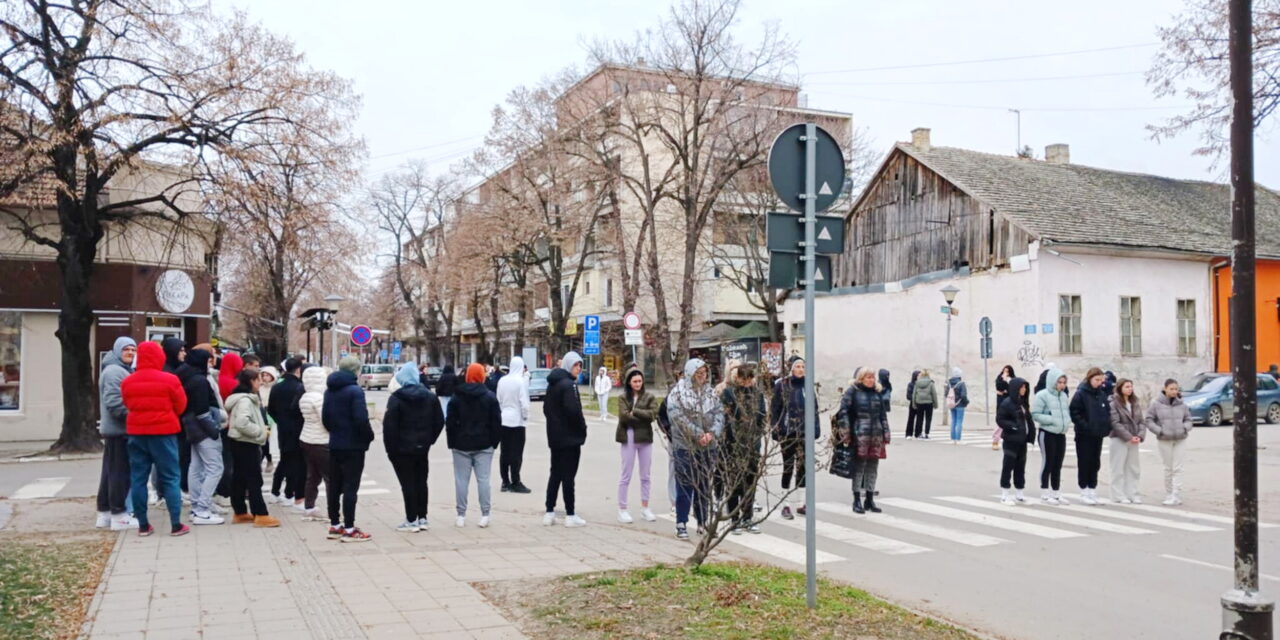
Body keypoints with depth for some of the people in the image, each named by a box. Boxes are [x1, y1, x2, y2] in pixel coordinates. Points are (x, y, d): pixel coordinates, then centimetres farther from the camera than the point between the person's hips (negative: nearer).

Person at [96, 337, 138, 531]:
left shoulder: (120, 370, 20)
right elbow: (114, 402, -24)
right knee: (121, 472, -7)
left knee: (110, 471, 13)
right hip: (119, 429, -11)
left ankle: (104, 513, 20)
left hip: (114, 429, 11)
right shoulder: (114, 371, -14)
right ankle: (119, 515, -3)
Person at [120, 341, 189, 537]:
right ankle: (176, 524, 1)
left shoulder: (127, 382, 2)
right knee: (170, 478, 2)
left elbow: (128, 405, 13)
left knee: (138, 478, 8)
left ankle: (143, 525, 10)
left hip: (136, 432, 4)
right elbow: (180, 406, 1)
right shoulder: (169, 380, -9)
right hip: (163, 432, -3)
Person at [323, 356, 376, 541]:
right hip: (353, 446, -8)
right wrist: (369, 436, -8)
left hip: (335, 445, 8)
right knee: (350, 487, -4)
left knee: (334, 486, 13)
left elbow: (325, 417, 15)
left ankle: (334, 525, 22)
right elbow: (361, 419, -22)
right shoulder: (355, 391, -16)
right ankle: (349, 529, -2)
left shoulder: (329, 391, 10)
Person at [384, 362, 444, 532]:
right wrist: (428, 440, 11)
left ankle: (411, 520, 2)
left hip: (402, 448, -5)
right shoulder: (430, 397, 6)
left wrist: (390, 448, -7)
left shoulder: (396, 398, -11)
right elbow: (439, 422, 7)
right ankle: (422, 518, 17)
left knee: (408, 483, 0)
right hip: (422, 448, 5)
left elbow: (389, 425, -14)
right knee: (421, 482, 13)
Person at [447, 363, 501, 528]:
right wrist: (495, 441, 6)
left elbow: (450, 422, 1)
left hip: (461, 444, 0)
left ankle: (461, 516, 6)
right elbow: (496, 422, -1)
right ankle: (484, 515, 0)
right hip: (483, 444, 0)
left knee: (461, 479, 4)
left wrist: (452, 442, 7)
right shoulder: (490, 397, -1)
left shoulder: (457, 397, 1)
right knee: (483, 479, 2)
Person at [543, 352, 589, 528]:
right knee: (568, 476, -2)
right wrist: (582, 429, -10)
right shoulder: (569, 384, -16)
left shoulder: (552, 384, 12)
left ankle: (549, 513, 15)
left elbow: (546, 408, 17)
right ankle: (570, 515, 4)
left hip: (555, 437, 8)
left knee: (555, 474, 13)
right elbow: (574, 410, -24)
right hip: (570, 437, -8)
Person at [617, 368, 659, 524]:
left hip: (645, 438, 2)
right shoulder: (623, 398, 2)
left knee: (645, 476, 10)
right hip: (628, 438, -2)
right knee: (626, 475, 2)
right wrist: (643, 418, -11)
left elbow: (653, 414, -10)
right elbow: (623, 416, -13)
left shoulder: (649, 397, 6)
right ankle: (622, 509, 7)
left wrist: (634, 412, -13)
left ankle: (645, 508, 20)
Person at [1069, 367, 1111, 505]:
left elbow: (1107, 410, 16)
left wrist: (1106, 426, 2)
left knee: (1095, 463, 10)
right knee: (1084, 463, 1)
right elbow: (1075, 412, -13)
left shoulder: (1102, 393, 8)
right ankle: (1084, 492, 8)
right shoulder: (1081, 393, -10)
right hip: (1084, 435, -6)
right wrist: (1085, 426, -19)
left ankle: (1092, 492, 17)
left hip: (1098, 434, 6)